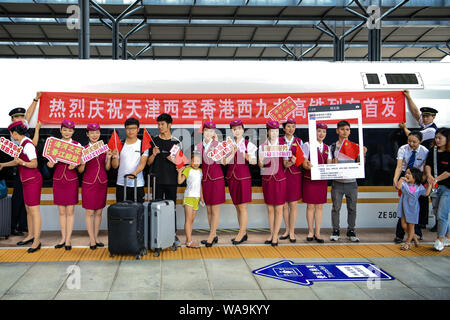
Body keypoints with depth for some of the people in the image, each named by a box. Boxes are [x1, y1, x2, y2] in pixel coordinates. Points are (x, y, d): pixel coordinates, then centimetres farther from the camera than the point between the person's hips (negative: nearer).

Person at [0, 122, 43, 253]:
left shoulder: (28, 145, -16)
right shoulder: (22, 144, 13)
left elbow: (34, 164, -19)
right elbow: (17, 161, 26)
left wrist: (22, 163, -33)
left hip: (33, 180, -10)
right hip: (26, 181, 10)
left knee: (34, 209, -8)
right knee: (28, 209, 15)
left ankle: (37, 241, -5)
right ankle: (31, 235, 27)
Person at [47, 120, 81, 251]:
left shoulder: (77, 145, 0)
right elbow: (52, 162, 9)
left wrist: (74, 165, -18)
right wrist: (50, 164, -13)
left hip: (71, 180, -2)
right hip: (58, 179, 2)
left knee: (70, 211, 0)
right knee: (61, 211, 8)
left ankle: (68, 240, 6)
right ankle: (63, 238, 18)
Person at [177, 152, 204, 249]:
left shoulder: (200, 171, 12)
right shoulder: (187, 169, -7)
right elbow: (180, 181, -13)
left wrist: (201, 197, 18)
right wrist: (180, 172, -23)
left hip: (196, 197, 7)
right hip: (188, 197, -6)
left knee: (192, 219, 9)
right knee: (188, 219, -8)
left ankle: (188, 239, 14)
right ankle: (189, 241, -10)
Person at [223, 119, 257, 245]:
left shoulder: (248, 144, -1)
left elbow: (254, 161, -8)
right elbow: (224, 162, 0)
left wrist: (244, 154, -23)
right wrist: (233, 153, -13)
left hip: (243, 176, -4)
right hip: (231, 176, 5)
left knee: (242, 206, -3)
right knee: (237, 206, 10)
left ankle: (241, 233, 4)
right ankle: (243, 233, 19)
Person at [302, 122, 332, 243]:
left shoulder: (327, 148, 13)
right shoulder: (307, 145, -1)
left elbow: (329, 164, 7)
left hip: (322, 180, 4)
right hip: (309, 179, -4)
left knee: (319, 206, 6)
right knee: (310, 206, 1)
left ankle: (317, 233, 13)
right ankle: (310, 232, 14)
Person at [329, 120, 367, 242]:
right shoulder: (333, 147, 2)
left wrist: (362, 154, -11)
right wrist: (334, 163, -19)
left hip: (351, 182, 1)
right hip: (337, 182, -1)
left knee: (352, 208, 7)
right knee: (336, 207, 4)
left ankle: (351, 231, 20)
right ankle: (335, 231, 16)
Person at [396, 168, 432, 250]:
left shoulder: (419, 186, 0)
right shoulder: (404, 183, -4)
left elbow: (426, 193, -1)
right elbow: (398, 187, -20)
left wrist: (430, 184, -5)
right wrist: (401, 179, -21)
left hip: (413, 208, -1)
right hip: (404, 208, 1)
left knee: (411, 225, 5)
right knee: (404, 225, 4)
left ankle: (408, 242, 19)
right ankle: (413, 236, 30)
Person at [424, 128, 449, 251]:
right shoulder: (433, 151, 8)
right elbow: (428, 164, 0)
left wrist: (436, 179, -15)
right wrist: (429, 175, -17)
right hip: (435, 187, 6)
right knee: (438, 214, 14)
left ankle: (440, 240, 11)